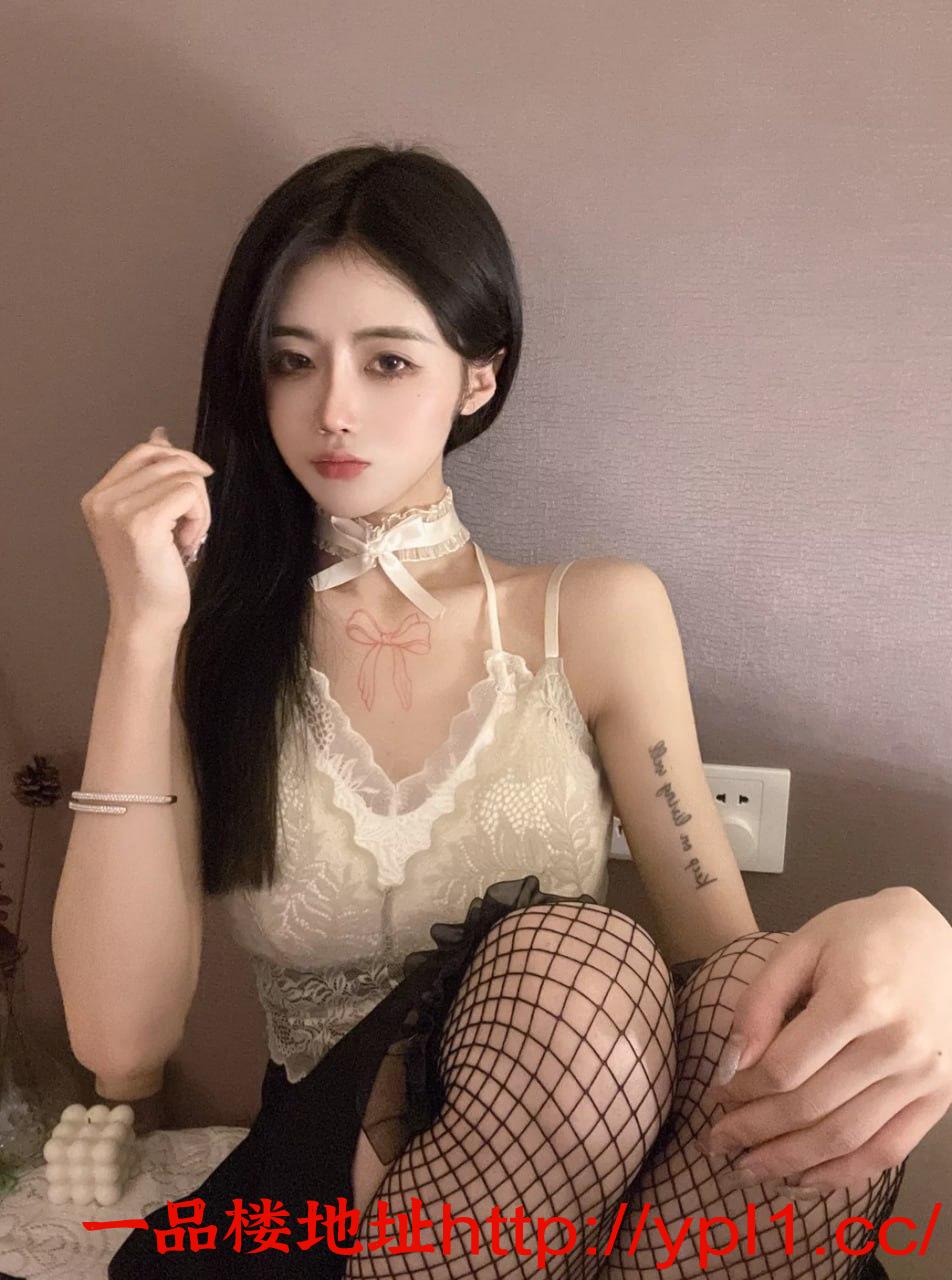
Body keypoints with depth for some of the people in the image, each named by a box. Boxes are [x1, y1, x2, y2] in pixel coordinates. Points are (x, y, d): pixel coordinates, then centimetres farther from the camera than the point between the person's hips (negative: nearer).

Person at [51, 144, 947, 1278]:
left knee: (817, 1046, -30)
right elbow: (124, 1040, -11)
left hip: (584, 1182, 2)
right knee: (572, 962, -31)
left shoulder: (602, 615, 0)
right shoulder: (214, 641, 0)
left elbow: (724, 951, -3)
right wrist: (142, 632, -14)